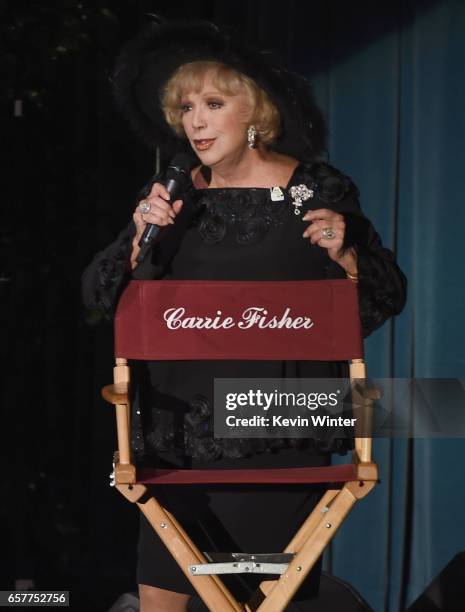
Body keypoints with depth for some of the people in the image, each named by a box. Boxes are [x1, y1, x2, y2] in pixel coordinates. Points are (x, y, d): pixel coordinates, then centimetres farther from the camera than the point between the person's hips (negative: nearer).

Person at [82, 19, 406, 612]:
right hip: (179, 434, 3)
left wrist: (345, 256, -15)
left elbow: (387, 296, 4)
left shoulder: (315, 191, -1)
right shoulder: (173, 195, 7)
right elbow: (101, 294, 5)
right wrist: (141, 238, -11)